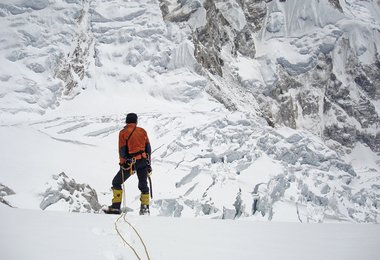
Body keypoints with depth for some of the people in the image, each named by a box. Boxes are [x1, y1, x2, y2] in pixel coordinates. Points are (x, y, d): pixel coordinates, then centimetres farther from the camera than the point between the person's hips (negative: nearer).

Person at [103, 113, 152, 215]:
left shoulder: (123, 132, -4)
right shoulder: (142, 131, 7)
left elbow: (122, 150, -8)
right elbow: (148, 148, 9)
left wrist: (122, 163, -3)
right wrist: (148, 164, 14)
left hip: (130, 162, -3)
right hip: (143, 161, 4)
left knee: (116, 182, 9)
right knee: (143, 185, 15)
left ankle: (116, 207, 4)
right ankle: (145, 208, 12)